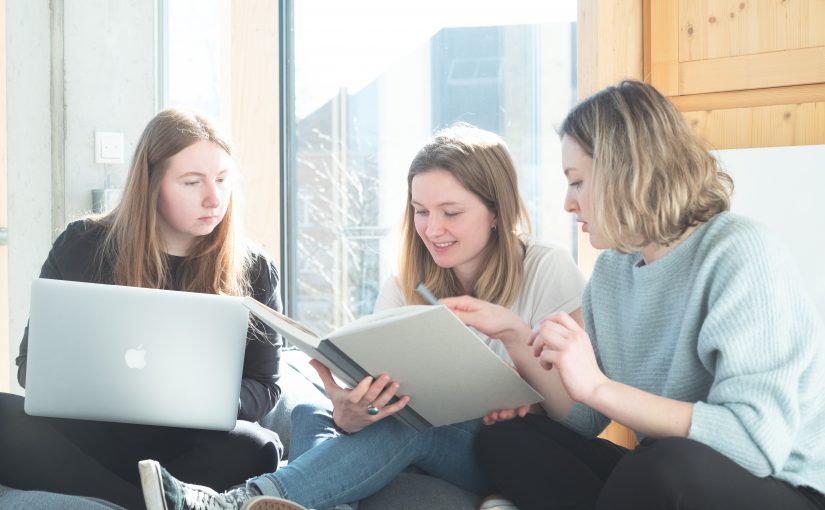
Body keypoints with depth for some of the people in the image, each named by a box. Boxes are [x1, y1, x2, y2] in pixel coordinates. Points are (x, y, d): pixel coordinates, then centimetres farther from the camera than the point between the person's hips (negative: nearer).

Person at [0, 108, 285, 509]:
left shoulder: (252, 271, 2)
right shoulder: (81, 246, 3)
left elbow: (264, 386, 3)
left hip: (188, 448, -1)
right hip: (90, 436, 1)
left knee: (254, 449, -34)